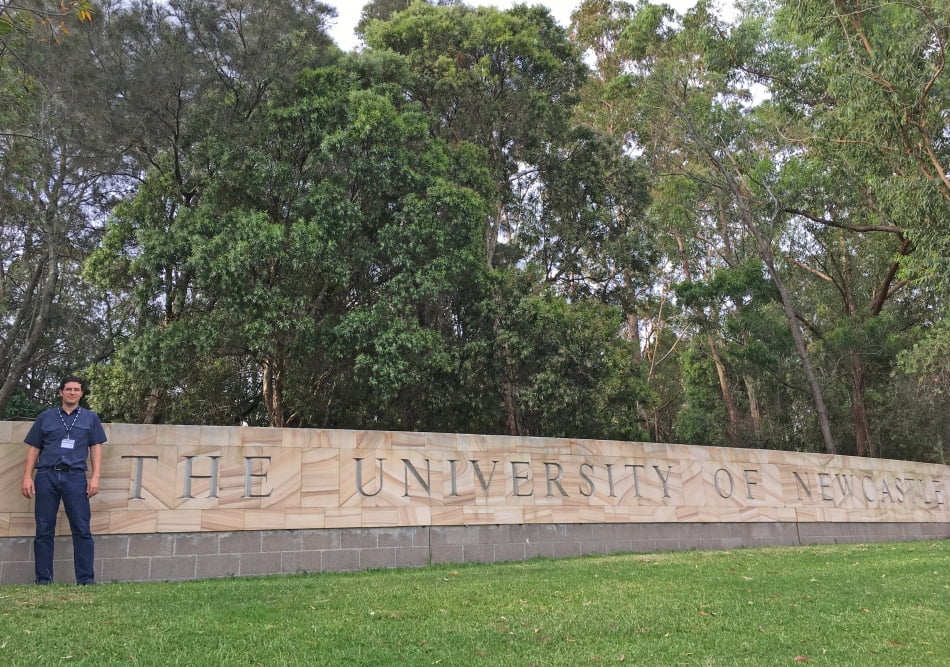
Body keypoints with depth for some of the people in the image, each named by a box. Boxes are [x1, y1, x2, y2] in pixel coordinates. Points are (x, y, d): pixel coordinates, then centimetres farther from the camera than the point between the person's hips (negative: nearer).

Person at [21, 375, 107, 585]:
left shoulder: (90, 418, 12)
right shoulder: (45, 417, 12)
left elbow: (96, 448, 9)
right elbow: (34, 449, 11)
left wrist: (95, 477, -1)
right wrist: (27, 477, 2)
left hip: (75, 476, -1)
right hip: (46, 476, 1)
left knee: (82, 530, -4)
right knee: (44, 530, 4)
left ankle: (86, 580, -1)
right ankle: (43, 580, 11)